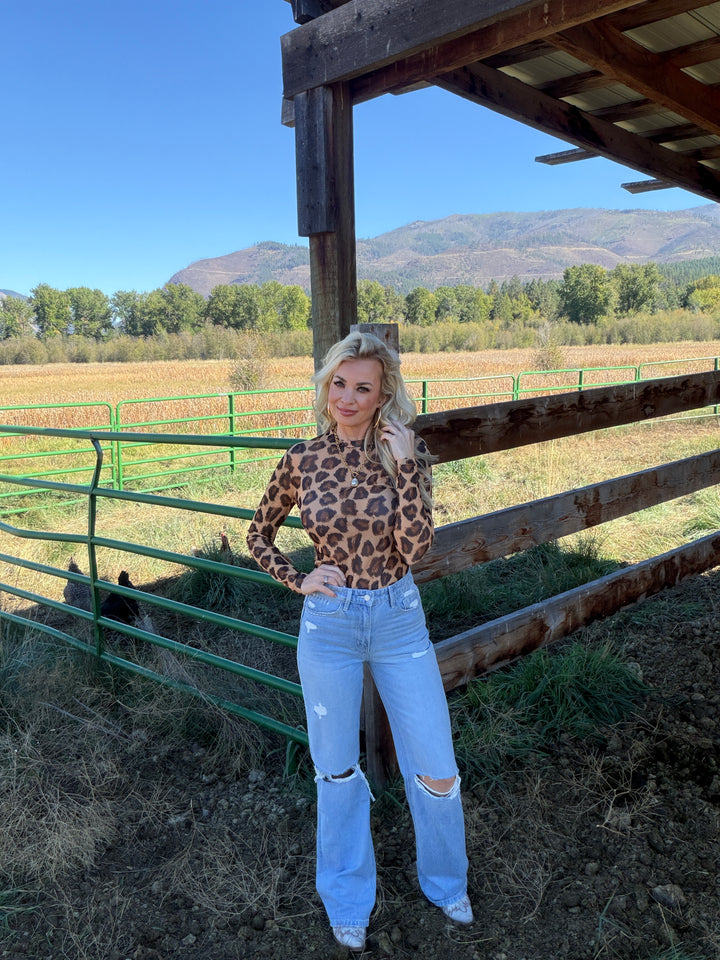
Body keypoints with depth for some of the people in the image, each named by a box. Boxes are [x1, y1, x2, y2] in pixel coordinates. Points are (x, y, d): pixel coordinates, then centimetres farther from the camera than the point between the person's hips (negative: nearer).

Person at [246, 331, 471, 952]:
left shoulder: (407, 453, -7)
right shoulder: (303, 461, -5)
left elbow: (415, 550, -16)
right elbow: (259, 536, 9)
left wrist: (405, 465, -21)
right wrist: (297, 580, -6)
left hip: (400, 619, 0)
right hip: (328, 623, 0)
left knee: (437, 770, 9)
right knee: (337, 770, 16)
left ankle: (444, 882, 40)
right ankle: (348, 901, 41)